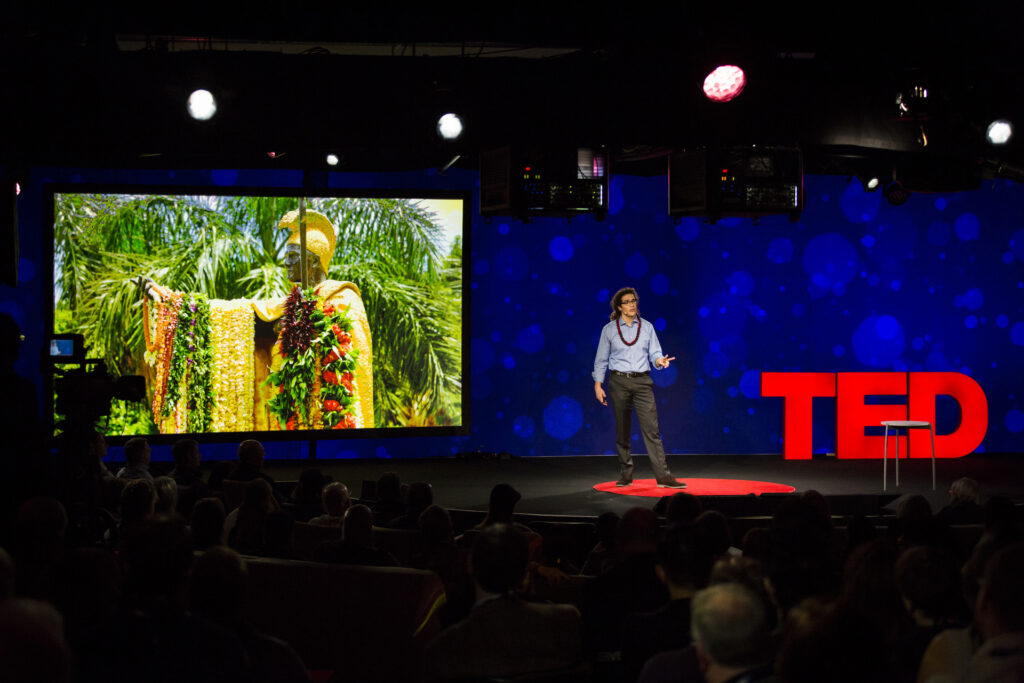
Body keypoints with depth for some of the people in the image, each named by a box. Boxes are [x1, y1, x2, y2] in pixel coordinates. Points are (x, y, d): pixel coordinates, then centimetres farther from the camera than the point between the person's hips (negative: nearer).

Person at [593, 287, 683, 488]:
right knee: (622, 430, 4)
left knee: (651, 428, -7)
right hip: (619, 382, -1)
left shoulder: (647, 327, 7)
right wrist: (598, 385, 0)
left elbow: (654, 353, 8)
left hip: (642, 382, 1)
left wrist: (660, 360, -15)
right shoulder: (609, 330, 3)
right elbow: (601, 360, 6)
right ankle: (626, 475, 14)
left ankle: (663, 476, -10)